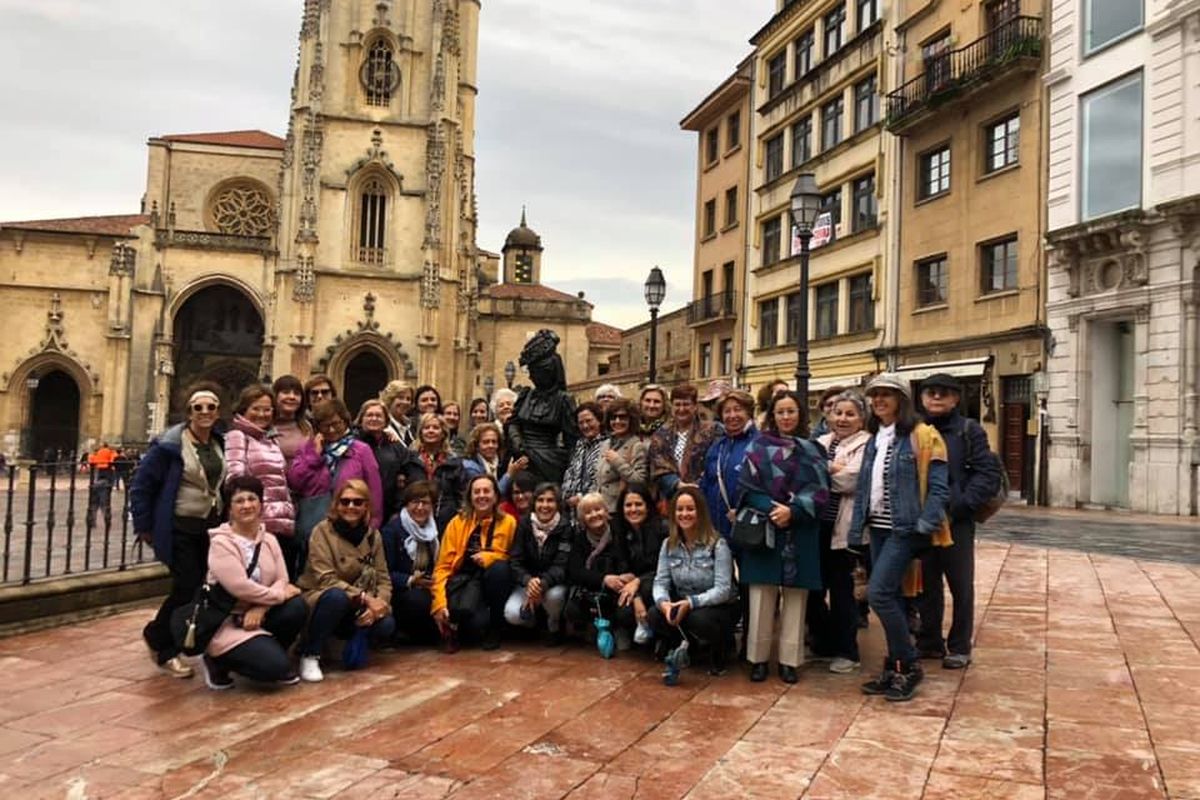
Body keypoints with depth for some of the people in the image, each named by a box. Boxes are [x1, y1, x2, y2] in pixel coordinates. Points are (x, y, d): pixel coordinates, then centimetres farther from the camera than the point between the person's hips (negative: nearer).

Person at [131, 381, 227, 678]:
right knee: (187, 587, -6)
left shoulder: (220, 445, 8)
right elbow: (142, 484, -9)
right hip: (180, 529, -6)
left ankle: (157, 635, 31)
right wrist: (144, 526, -8)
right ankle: (166, 650, 19)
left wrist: (224, 520, 9)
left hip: (212, 527, 7)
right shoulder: (169, 444, -12)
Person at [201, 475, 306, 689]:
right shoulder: (221, 543, -15)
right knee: (275, 666, -23)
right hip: (226, 621, -6)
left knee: (297, 607, -22)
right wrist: (279, 595, -15)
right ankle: (219, 661, 5)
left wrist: (261, 607, -21)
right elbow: (239, 587, -25)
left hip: (258, 615, 6)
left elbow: (282, 581, -2)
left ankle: (271, 653, 5)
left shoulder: (269, 540, 5)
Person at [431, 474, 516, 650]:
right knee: (465, 610, -36)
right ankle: (453, 628, 5)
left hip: (494, 579, 2)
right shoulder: (457, 522, 1)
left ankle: (494, 628, -11)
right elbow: (443, 566, -1)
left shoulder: (508, 522, 0)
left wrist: (489, 557, -16)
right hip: (464, 578, -2)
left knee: (500, 568, -34)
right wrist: (439, 603, -15)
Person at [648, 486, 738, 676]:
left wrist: (690, 603, -35)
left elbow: (723, 590, -23)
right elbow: (660, 582, -6)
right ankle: (683, 647, 6)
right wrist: (663, 602, -29)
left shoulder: (717, 545, -17)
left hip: (720, 608, -4)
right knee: (654, 616, -24)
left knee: (699, 619, -37)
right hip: (682, 606, 4)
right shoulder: (669, 544, -1)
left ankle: (721, 648, -2)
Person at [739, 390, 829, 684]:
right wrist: (771, 508, -19)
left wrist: (792, 510, -16)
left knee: (795, 598, 4)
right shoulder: (758, 447, 4)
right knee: (762, 598, 0)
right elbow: (748, 487, -3)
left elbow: (819, 490, -1)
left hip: (799, 533, 1)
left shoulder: (811, 450, 8)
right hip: (763, 529, -1)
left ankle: (789, 660, 13)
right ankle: (758, 658, 11)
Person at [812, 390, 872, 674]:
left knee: (841, 588, 2)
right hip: (817, 524, 6)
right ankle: (823, 642, 28)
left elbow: (853, 480, -17)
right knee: (813, 585, 11)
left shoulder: (866, 445, -4)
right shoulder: (822, 442, 16)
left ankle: (846, 651, 16)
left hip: (843, 528, -6)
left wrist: (823, 467, -8)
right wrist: (835, 469, -6)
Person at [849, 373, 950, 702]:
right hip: (879, 528, 7)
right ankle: (895, 669, 20)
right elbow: (864, 487, 15)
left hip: (903, 529, -7)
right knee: (890, 597, 11)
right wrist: (856, 528, 10)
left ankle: (909, 666, 1)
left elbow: (938, 486, -13)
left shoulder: (921, 436, -9)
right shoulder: (874, 440, 14)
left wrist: (925, 524, -21)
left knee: (879, 593, -14)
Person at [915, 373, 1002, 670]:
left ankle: (960, 646, 19)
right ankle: (929, 641, 26)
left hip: (956, 522, -3)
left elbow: (988, 474, -9)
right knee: (926, 585, 12)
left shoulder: (969, 430, -2)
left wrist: (960, 506, -17)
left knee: (960, 587, 7)